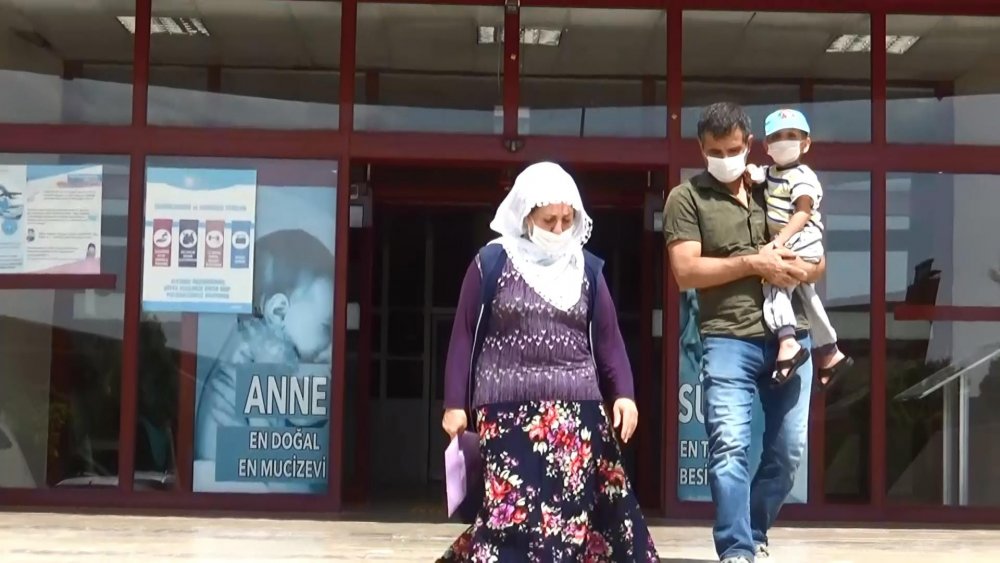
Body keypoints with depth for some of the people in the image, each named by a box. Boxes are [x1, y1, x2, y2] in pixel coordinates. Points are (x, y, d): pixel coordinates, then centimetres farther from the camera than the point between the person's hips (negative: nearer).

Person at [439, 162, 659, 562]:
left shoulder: (587, 268, 9)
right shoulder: (492, 262, 0)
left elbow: (608, 338, 12)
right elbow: (464, 335, 3)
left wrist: (624, 394, -1)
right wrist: (455, 404, 0)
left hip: (577, 408, 3)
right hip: (508, 407, -3)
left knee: (578, 506, 0)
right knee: (513, 507, -11)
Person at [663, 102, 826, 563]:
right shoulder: (686, 198, 4)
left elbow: (818, 262, 18)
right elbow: (686, 272, -6)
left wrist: (796, 270, -6)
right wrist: (754, 263, -11)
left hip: (790, 337, 4)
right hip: (729, 339, -4)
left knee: (788, 450, 7)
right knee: (729, 447, -13)